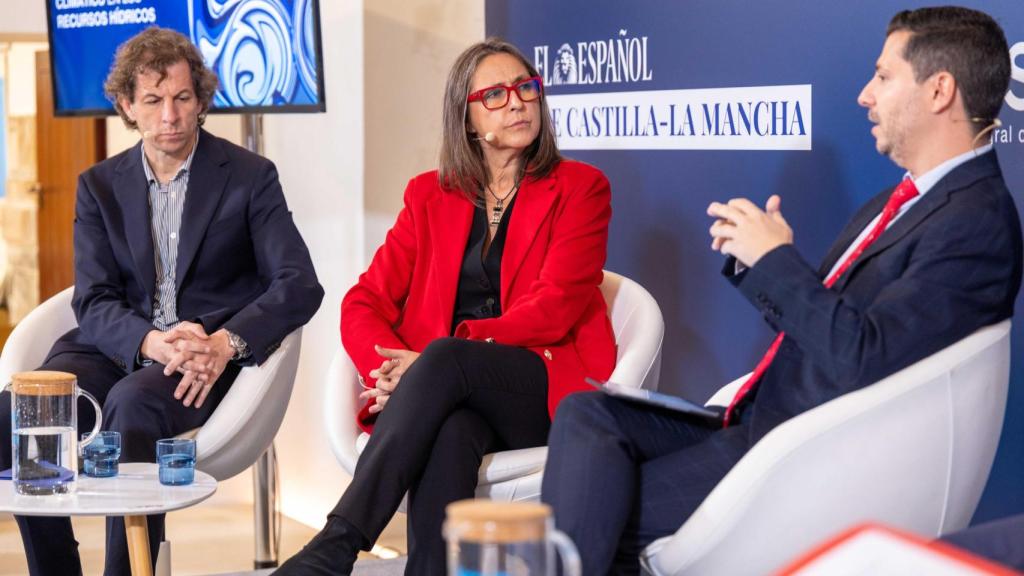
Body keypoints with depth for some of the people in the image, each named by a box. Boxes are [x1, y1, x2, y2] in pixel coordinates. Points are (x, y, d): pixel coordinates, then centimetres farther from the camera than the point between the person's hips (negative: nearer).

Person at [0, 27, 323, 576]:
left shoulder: (250, 176, 4)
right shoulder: (99, 186, 13)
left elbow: (300, 284, -5)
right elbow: (92, 303, 2)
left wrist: (225, 343, -23)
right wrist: (152, 341, -21)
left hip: (211, 353, -3)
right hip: (121, 346, 3)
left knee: (132, 403, -36)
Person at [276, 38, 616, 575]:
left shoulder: (579, 188, 7)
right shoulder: (430, 195, 17)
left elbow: (556, 305, -7)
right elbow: (363, 303, 9)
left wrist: (433, 359, -16)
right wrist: (394, 370, -14)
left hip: (545, 396, -2)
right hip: (450, 396, 2)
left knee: (445, 359, -35)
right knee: (450, 433, -37)